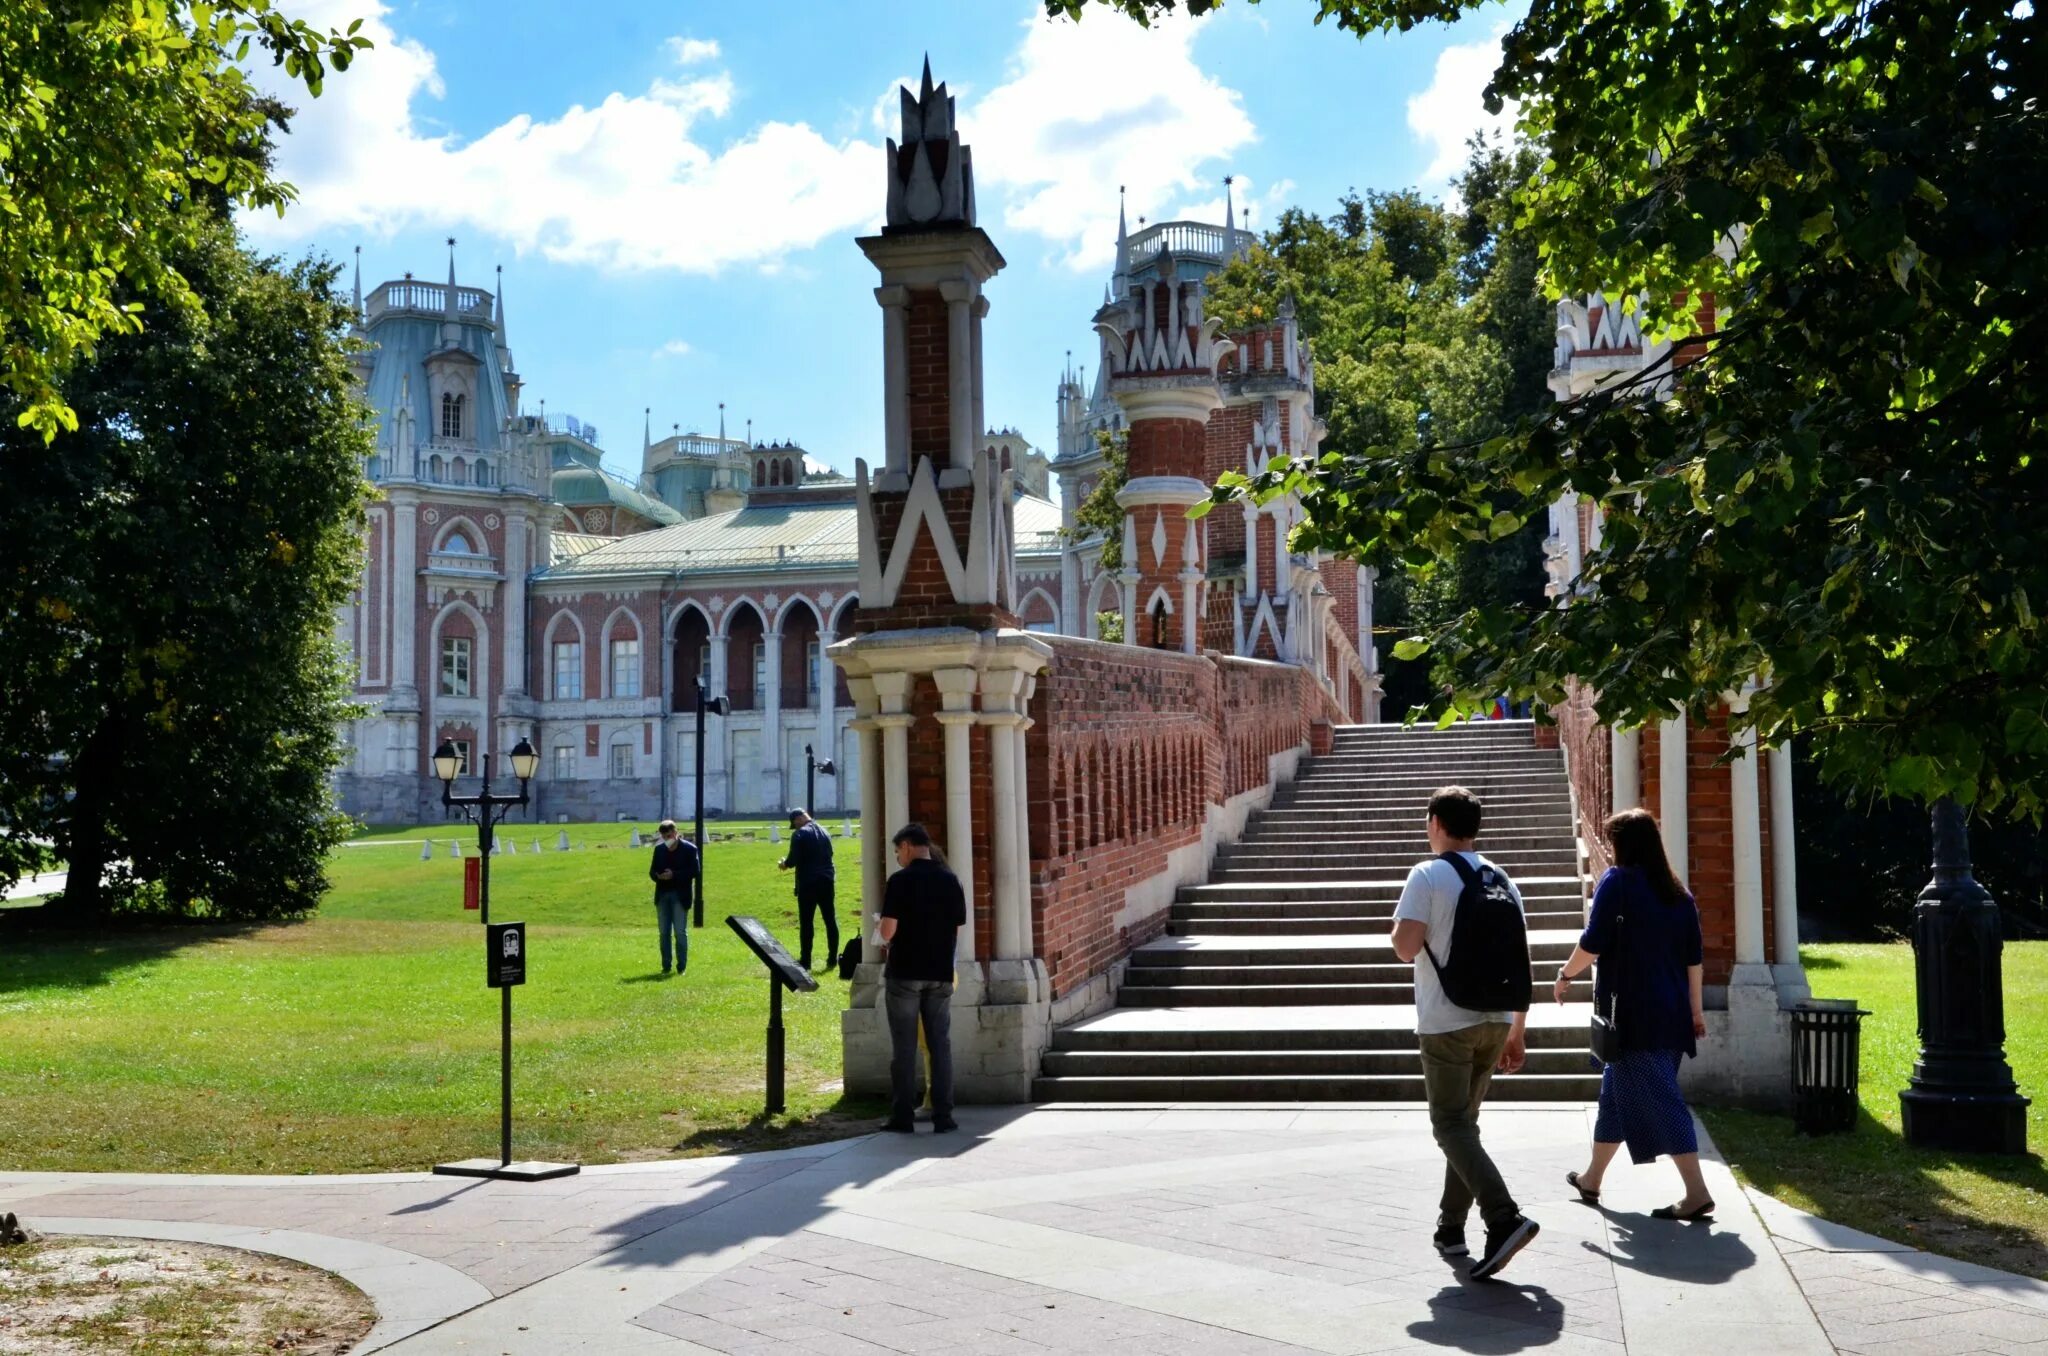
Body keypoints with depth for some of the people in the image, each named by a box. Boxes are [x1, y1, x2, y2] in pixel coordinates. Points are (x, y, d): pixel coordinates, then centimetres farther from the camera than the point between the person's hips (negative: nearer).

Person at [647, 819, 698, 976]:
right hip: (662, 895, 5)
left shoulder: (689, 848, -5)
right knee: (664, 932, 7)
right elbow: (652, 870, 12)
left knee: (680, 932, -4)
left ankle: (681, 966, 1)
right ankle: (666, 966, 12)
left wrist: (674, 875, -19)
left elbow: (694, 871, -10)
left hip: (680, 895, -5)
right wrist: (657, 876, -12)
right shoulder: (659, 849, 10)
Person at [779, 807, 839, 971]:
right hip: (826, 882, 6)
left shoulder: (799, 834, -10)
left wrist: (785, 863, 6)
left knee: (806, 923, 0)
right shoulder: (825, 832, 12)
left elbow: (793, 860, -15)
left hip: (808, 884, -6)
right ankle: (832, 959, 10)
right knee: (831, 921, 8)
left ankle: (806, 961, 1)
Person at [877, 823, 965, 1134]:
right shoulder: (951, 881, 4)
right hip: (940, 973, 4)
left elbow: (888, 930, -14)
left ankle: (903, 1116, 5)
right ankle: (943, 1116, 6)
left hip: (905, 973, -4)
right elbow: (957, 929, 9)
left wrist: (886, 939, 8)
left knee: (904, 1047, 3)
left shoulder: (900, 881, -10)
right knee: (941, 1044, 8)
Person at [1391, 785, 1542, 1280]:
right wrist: (1517, 1031, 17)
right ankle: (1450, 1228, 21)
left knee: (1451, 1126, -4)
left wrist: (1399, 923, 6)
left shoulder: (1428, 874, -9)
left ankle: (1504, 1218, -21)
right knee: (1465, 1122, 17)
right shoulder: (1501, 880, 10)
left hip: (1446, 1023, -6)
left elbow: (1406, 947, -17)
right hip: (1496, 1019, 6)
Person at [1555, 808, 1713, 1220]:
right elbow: (1693, 957, 11)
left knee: (1658, 1100, -5)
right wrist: (1695, 1008, 16)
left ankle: (1696, 1193, -9)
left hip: (1634, 1014, -8)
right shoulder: (1677, 892, 10)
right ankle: (1592, 1178, 29)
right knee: (1616, 1093, 18)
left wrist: (1566, 974, 3)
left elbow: (1593, 944, -13)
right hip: (1672, 1013, 8)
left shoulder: (1617, 881, -9)